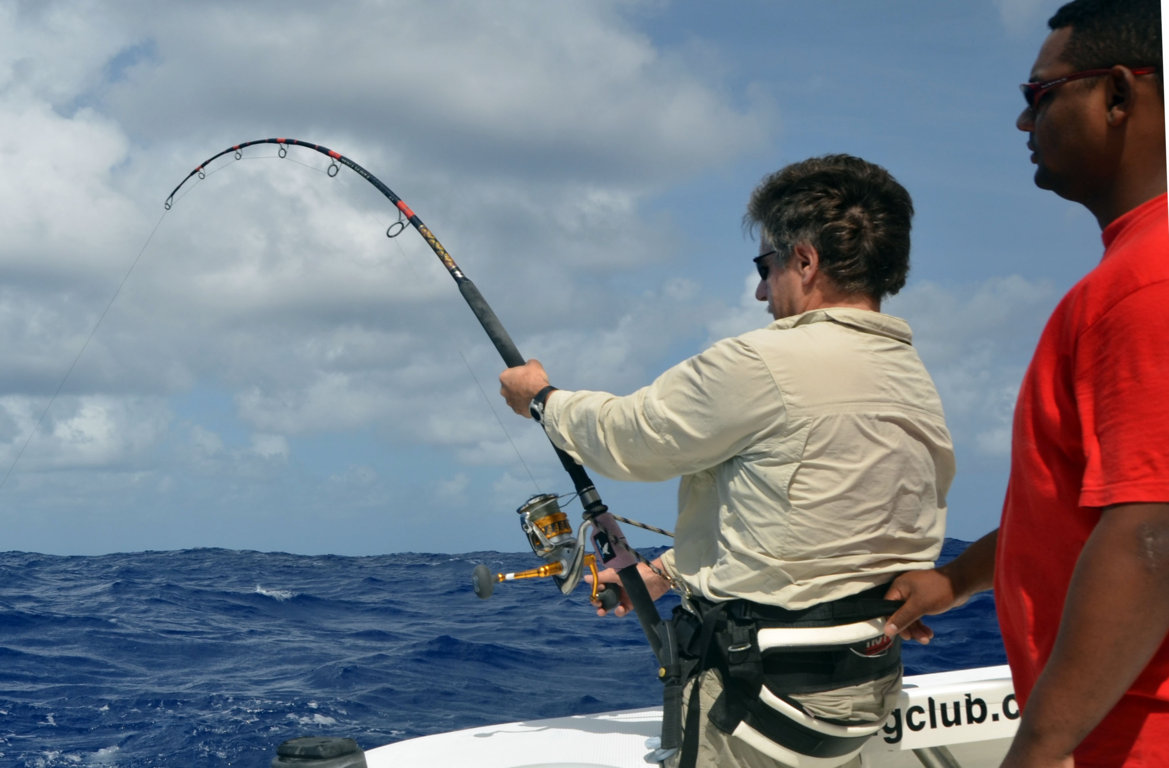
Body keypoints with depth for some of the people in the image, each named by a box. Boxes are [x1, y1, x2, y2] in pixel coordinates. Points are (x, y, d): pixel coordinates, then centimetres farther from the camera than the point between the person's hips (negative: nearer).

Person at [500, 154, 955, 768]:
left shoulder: (766, 366, -18)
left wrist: (541, 398, 16)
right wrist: (670, 570, 25)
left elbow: (627, 439, -4)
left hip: (770, 686, -9)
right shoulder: (916, 381, 9)